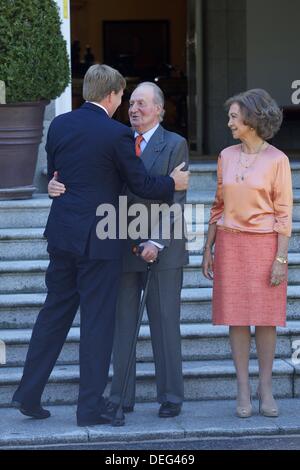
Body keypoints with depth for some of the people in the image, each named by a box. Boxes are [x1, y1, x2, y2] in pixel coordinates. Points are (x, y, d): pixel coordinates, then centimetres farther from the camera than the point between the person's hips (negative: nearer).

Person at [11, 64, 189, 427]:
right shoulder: (117, 134, -13)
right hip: (98, 238, -6)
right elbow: (142, 185, -6)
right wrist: (174, 183, 12)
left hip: (61, 234, 6)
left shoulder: (59, 125, 4)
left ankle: (28, 394, 17)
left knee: (54, 312, 16)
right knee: (97, 320, 2)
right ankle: (90, 407, 7)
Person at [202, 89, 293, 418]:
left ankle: (265, 389, 11)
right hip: (231, 243, 3)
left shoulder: (277, 160, -6)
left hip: (265, 244, -3)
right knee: (237, 317, 2)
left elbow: (283, 212, -7)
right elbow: (219, 206, 11)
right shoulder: (227, 157, 5)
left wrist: (280, 258, -12)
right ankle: (243, 391, 8)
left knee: (266, 316, 1)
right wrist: (208, 249, 7)